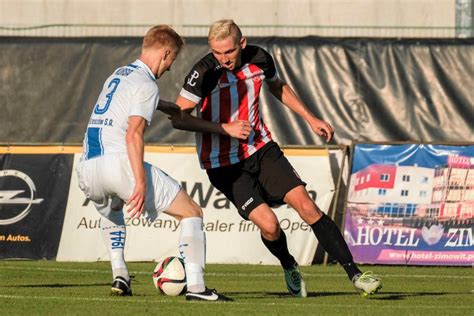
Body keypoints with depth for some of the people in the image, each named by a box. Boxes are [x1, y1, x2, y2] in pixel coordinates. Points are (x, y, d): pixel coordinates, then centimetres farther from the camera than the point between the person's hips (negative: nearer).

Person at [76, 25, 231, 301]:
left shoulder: (117, 76, 24)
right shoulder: (146, 85, -4)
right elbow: (134, 134, -17)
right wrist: (141, 182, -22)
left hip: (87, 169, 8)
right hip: (118, 163, -8)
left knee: (110, 211, 41)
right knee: (191, 212, -1)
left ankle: (120, 277, 27)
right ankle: (196, 286, -13)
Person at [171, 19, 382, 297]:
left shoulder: (260, 59, -6)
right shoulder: (204, 73, -21)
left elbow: (279, 88, 17)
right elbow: (178, 117, -19)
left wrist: (311, 119, 16)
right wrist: (225, 128, -24)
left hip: (261, 149, 4)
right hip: (224, 164, -4)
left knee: (306, 204, -8)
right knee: (268, 224, -16)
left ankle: (355, 274, -4)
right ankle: (289, 267, 17)